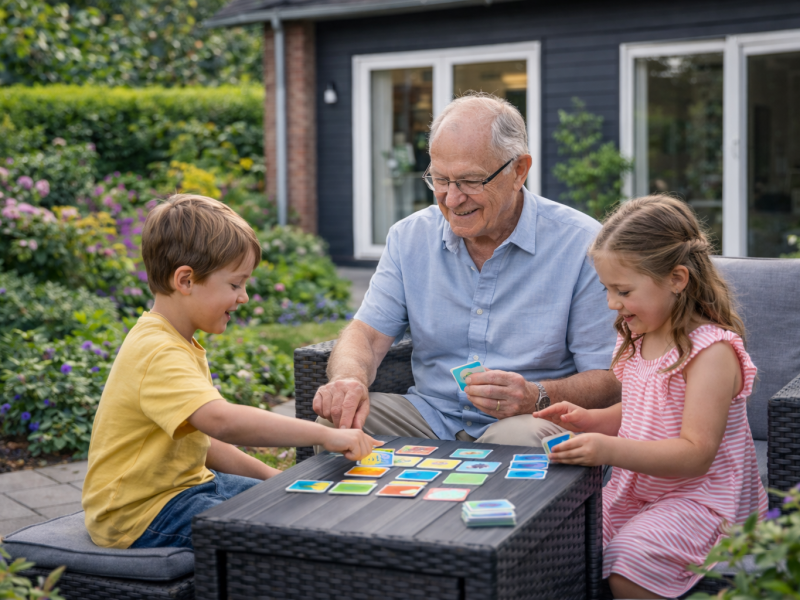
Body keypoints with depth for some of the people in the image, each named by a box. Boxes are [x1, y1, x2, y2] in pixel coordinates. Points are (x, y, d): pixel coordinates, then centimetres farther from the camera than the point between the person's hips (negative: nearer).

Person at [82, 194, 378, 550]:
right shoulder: (158, 354, -24)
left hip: (184, 484, 11)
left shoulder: (177, 345, 12)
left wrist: (270, 477, 8)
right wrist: (323, 435, -37)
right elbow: (221, 420, -40)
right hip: (140, 513, -11)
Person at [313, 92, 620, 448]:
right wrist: (349, 378, -26)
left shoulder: (581, 245, -9)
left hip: (527, 423, -3)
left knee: (520, 437, -37)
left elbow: (610, 380, -9)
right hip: (430, 415, 4)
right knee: (334, 423, -22)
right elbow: (366, 334, -1)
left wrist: (536, 397, -30)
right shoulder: (409, 238, 5)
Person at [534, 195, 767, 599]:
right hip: (635, 489, 8)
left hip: (701, 500, -8)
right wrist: (589, 420, 5)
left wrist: (611, 451, -35)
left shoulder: (712, 351, -18)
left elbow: (695, 453, -24)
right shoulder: (638, 341, 9)